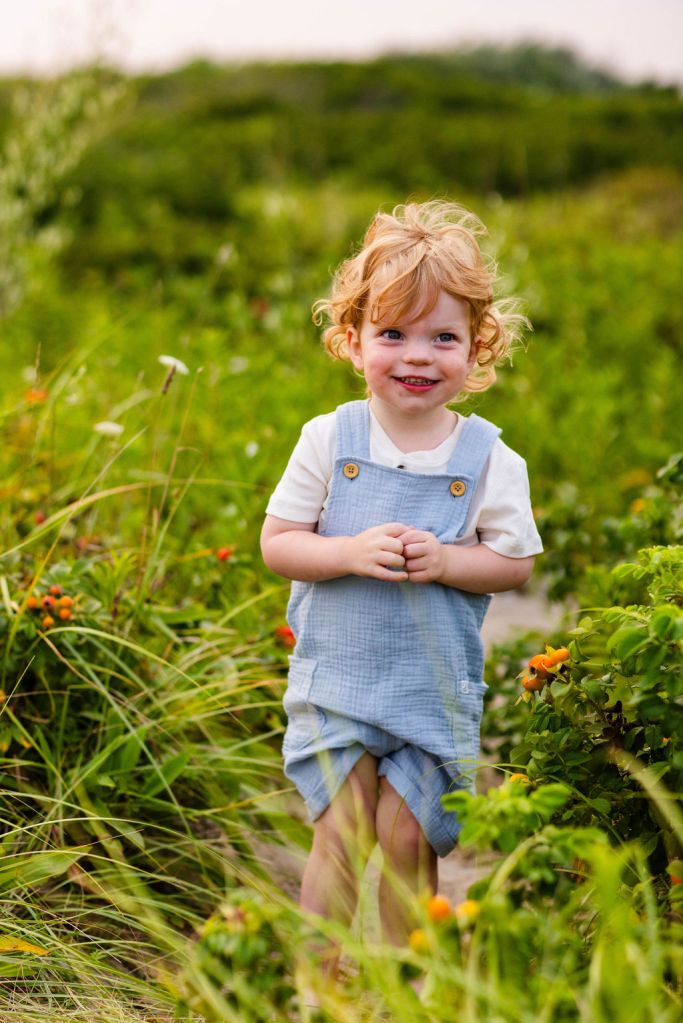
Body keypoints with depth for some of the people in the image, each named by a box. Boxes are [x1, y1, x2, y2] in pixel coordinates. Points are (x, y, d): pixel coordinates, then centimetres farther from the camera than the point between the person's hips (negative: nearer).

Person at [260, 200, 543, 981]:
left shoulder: (489, 459, -5)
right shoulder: (329, 439, -5)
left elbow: (515, 565, 0)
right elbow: (276, 543, -3)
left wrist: (444, 562, -18)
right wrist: (352, 552, -20)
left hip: (436, 685, 0)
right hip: (337, 675, 0)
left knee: (407, 836, 3)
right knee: (342, 832, -4)